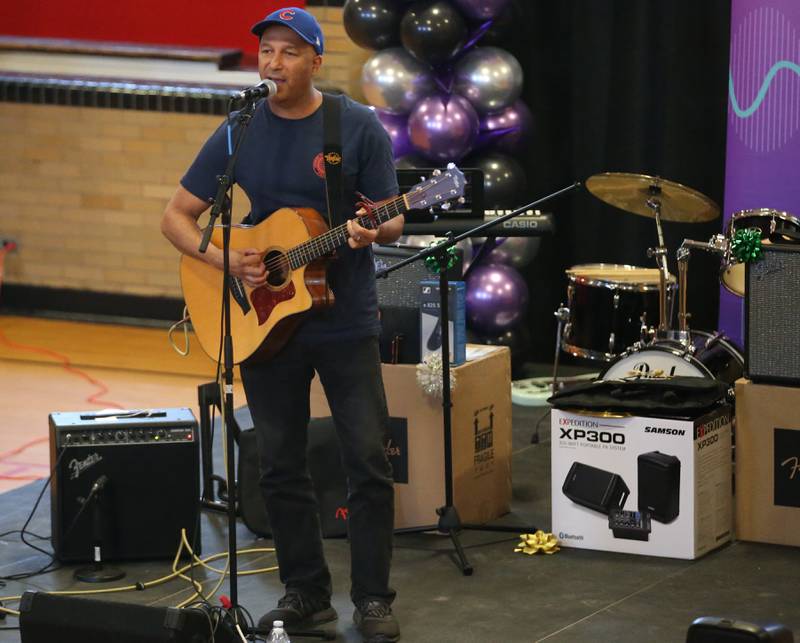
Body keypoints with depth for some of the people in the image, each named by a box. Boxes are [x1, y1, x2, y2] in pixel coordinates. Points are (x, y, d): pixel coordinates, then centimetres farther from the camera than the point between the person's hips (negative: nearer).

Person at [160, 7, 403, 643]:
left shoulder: (359, 127, -5)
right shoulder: (238, 134, 1)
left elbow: (392, 222, -3)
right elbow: (177, 216, 4)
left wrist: (371, 232, -27)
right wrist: (220, 257, -15)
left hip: (347, 322, -2)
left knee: (368, 460, -2)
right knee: (280, 465, 9)